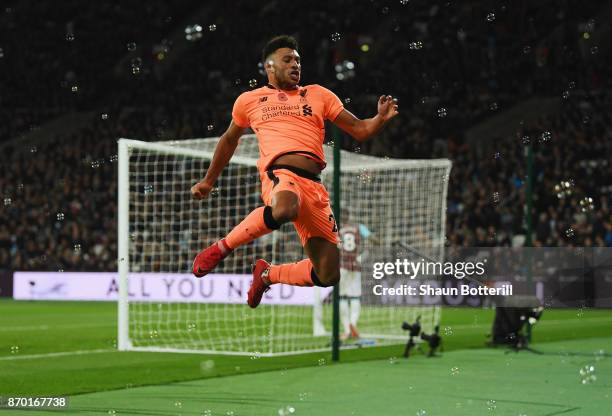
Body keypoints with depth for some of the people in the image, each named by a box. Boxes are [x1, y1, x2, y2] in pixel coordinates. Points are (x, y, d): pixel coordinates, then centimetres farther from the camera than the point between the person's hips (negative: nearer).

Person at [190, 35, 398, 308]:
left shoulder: (318, 95, 21)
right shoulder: (249, 100, 18)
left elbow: (359, 131, 17)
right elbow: (229, 140, 33)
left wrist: (381, 119, -4)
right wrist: (209, 181, 37)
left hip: (314, 184, 3)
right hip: (280, 172, -3)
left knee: (328, 275, -4)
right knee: (284, 209, -44)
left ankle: (267, 274, 23)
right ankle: (222, 248, -19)